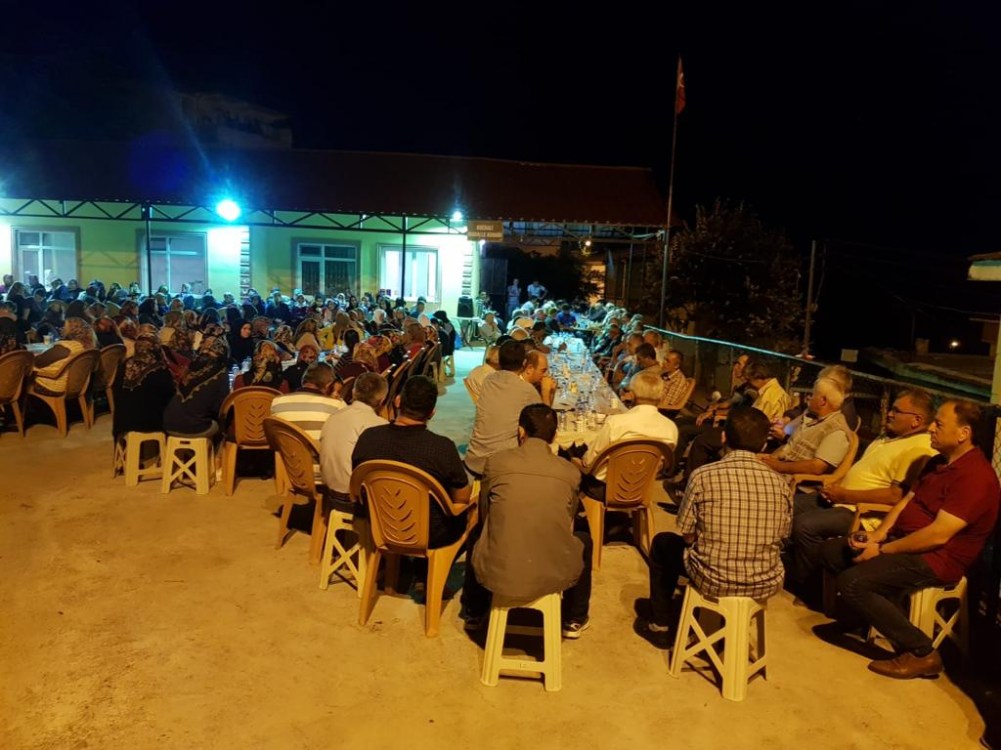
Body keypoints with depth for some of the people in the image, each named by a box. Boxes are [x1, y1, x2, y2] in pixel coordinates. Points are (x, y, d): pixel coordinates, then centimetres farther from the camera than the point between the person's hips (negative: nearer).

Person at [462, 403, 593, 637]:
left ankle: (474, 614, 49)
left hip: (496, 573, 1)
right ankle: (574, 620, 44)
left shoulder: (495, 462, -5)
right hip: (552, 577, 0)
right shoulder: (570, 472, -3)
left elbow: (484, 514, 9)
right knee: (583, 539, 31)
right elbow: (568, 524, 10)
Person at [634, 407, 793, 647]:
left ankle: (660, 624, 37)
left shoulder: (704, 476, -14)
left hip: (713, 581, -4)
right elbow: (781, 536, 6)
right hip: (767, 584, 4)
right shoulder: (780, 484, -5)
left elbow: (685, 534, -6)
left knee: (663, 542, 24)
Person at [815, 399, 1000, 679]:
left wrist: (882, 550, -18)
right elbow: (906, 501, 13)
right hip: (904, 540, 10)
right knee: (830, 551, 2)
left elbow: (938, 535, -25)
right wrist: (878, 534, -5)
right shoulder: (939, 462, 12)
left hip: (937, 558, -10)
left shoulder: (975, 475, -20)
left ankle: (922, 653, -10)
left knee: (851, 582, -25)